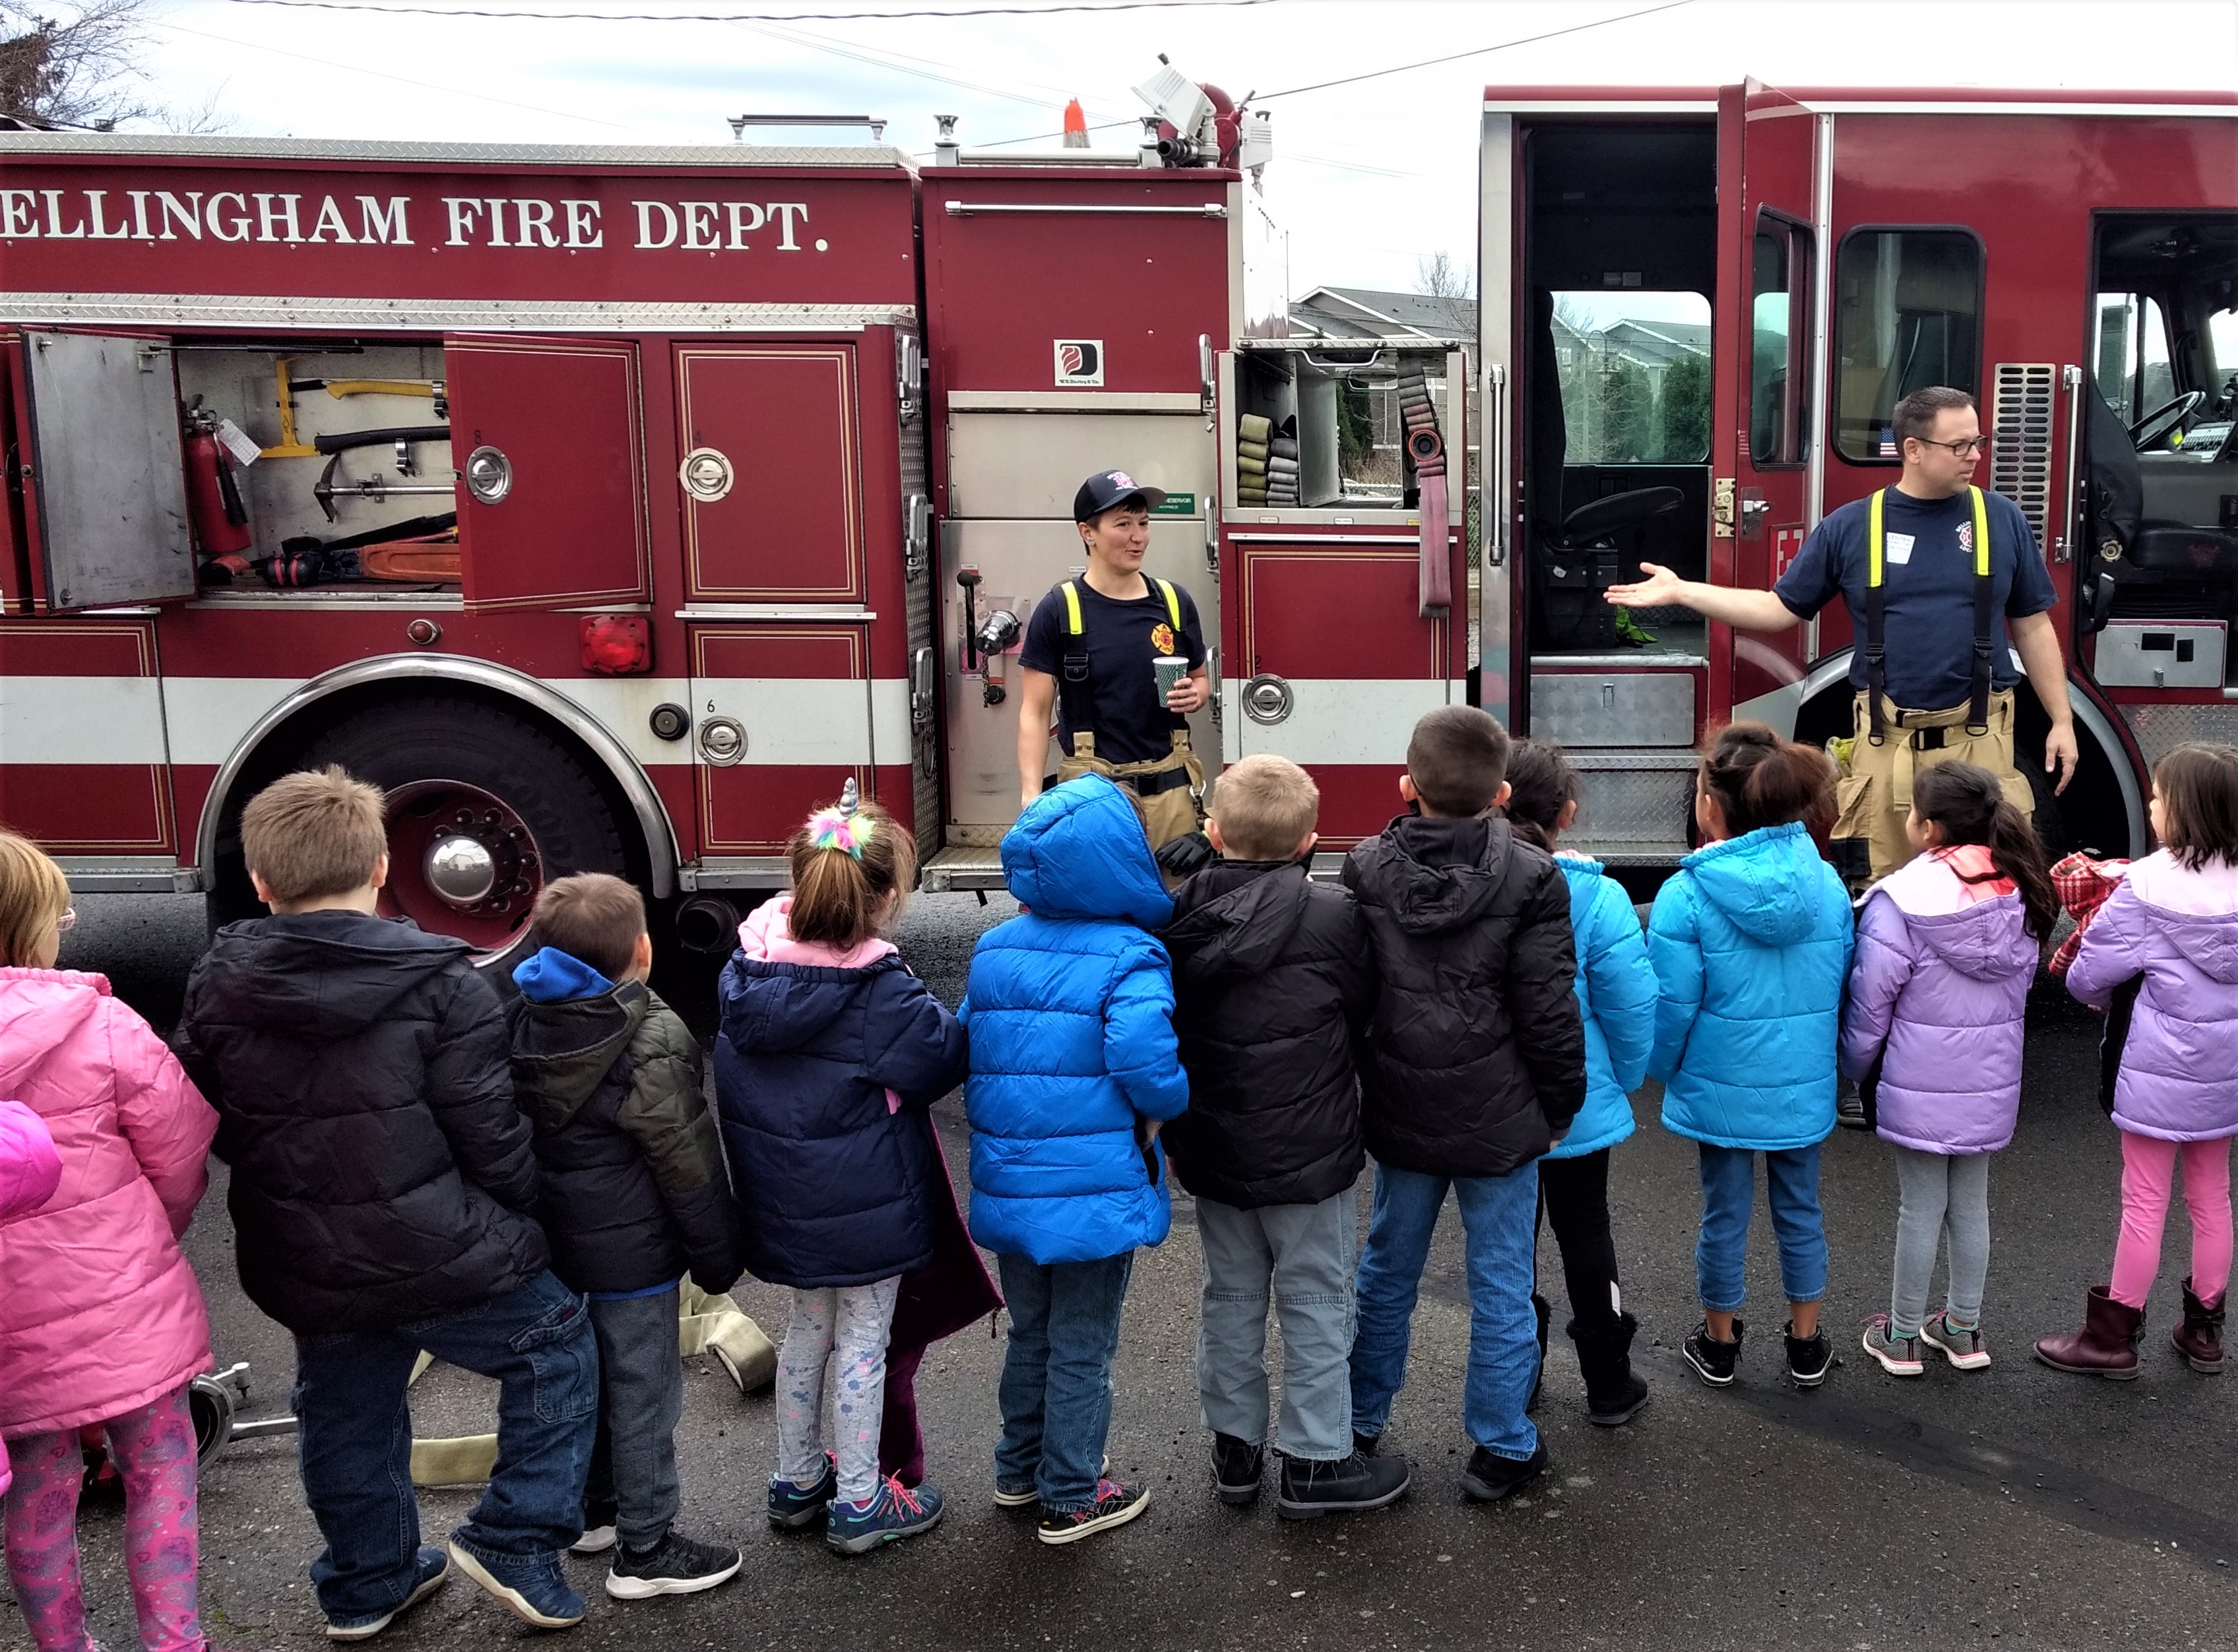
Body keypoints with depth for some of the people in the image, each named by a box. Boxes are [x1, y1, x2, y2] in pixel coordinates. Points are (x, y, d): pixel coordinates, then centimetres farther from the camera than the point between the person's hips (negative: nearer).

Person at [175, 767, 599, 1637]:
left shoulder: (215, 986, -3)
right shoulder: (441, 986, -18)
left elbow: (205, 1124, 7)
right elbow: (493, 1140, -16)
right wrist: (517, 1226, 2)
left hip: (304, 1272, 5)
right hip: (440, 1260, -5)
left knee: (345, 1417, 25)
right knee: (556, 1347, 16)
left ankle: (365, 1586, 40)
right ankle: (517, 1546, 16)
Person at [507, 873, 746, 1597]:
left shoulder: (522, 1027, -1)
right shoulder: (650, 1046, -22)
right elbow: (690, 1169, -16)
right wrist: (718, 1257, -5)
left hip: (554, 1241, 8)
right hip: (633, 1254, -8)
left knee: (588, 1379, 22)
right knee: (644, 1398, 5)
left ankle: (596, 1510, 38)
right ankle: (645, 1550, 15)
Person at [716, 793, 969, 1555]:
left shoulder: (750, 963, -7)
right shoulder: (880, 991, -25)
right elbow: (944, 1055, -13)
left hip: (782, 1197, 6)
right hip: (865, 1202, -6)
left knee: (808, 1326, 23)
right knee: (863, 1340, 10)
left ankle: (796, 1480, 37)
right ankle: (858, 1504, 22)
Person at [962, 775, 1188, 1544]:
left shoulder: (993, 951, 2)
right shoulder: (1129, 958, -17)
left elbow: (966, 1051, 8)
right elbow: (1146, 1063, -27)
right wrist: (1165, 1108, -7)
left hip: (1007, 1185, 6)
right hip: (1094, 1191, -6)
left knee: (1030, 1331, 24)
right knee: (1082, 1347, 10)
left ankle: (1019, 1470, 39)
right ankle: (1070, 1498, 23)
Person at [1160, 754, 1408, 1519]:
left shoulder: (1178, 920, -5)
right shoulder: (1333, 917, -17)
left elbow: (1162, 1032, 3)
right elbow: (1362, 1016, -4)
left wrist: (1177, 1129, 14)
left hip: (1211, 1150, 5)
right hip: (1307, 1153, -4)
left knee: (1230, 1298, 18)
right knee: (1316, 1304, 9)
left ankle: (1235, 1448, 30)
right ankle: (1315, 1463, 19)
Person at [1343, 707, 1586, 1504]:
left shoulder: (1365, 872, -5)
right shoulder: (1531, 879, -15)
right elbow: (1549, 1013, -13)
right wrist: (1560, 1107, 1)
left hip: (1400, 1114, 3)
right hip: (1500, 1122, -3)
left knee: (1388, 1269, 19)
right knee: (1500, 1283, 10)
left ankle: (1360, 1423, 33)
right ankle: (1500, 1448, 21)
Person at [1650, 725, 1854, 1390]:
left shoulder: (1687, 896, -19)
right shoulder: (1828, 885, -6)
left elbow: (1672, 1006, -13)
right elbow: (1845, 989, 5)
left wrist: (1663, 1071, 5)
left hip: (1721, 1087, -3)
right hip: (1804, 1086, 3)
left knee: (1724, 1215, 13)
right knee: (1801, 1211, 18)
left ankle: (1720, 1343, 29)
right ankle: (1806, 1345, 31)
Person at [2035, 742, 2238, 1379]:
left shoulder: (2148, 887, -21)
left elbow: (2087, 976, -14)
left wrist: (2112, 997, 6)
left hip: (2158, 1071, -5)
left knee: (2145, 1203, 4)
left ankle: (2113, 1336, 15)